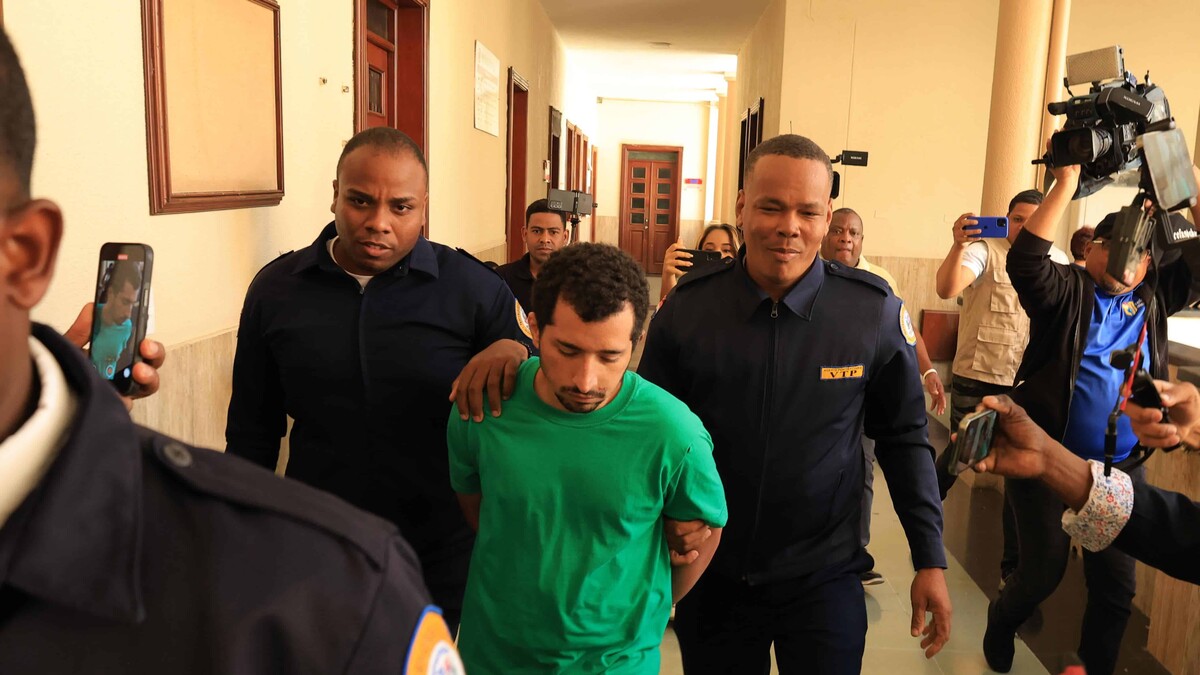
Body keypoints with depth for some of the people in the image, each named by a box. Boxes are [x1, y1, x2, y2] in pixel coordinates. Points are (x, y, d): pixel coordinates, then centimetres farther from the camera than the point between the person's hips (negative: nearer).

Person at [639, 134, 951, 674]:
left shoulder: (875, 310, -12)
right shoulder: (688, 306, -9)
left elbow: (903, 439, -1)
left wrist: (930, 560, 1)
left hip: (824, 576, -1)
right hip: (709, 574, 2)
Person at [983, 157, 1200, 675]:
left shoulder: (1154, 299, 7)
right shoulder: (1067, 291, -6)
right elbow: (1025, 262, -24)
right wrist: (1065, 185, -26)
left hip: (1122, 469, 5)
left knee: (1116, 582, 10)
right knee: (1043, 571, 6)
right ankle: (1000, 622, 36)